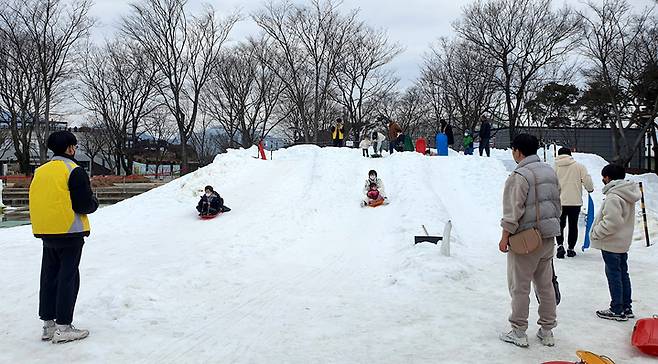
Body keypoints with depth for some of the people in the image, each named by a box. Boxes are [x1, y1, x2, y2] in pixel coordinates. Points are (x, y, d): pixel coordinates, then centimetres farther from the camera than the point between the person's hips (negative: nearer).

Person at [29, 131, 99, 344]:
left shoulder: (40, 172, 10)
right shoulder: (74, 171, -13)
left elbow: (39, 202, 16)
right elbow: (85, 205, -18)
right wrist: (95, 202, 3)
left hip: (46, 233, 7)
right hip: (69, 232, -7)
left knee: (49, 277, 13)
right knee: (68, 278, -1)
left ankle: (48, 324, 20)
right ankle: (63, 328, 2)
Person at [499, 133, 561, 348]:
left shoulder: (519, 175, -17)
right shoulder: (550, 172, 9)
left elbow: (514, 210, -19)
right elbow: (557, 203, 15)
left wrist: (505, 236, -13)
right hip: (548, 237, 8)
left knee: (519, 287, 3)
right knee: (546, 285, 14)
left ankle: (519, 332, 10)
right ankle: (547, 331, 23)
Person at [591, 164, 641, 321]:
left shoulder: (613, 197, -23)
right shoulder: (627, 195, 9)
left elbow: (611, 222, -27)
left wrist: (596, 233, -14)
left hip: (611, 244, -10)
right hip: (623, 242, 10)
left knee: (613, 275, 0)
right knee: (623, 273, 16)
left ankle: (617, 310, 9)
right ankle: (626, 308, 25)